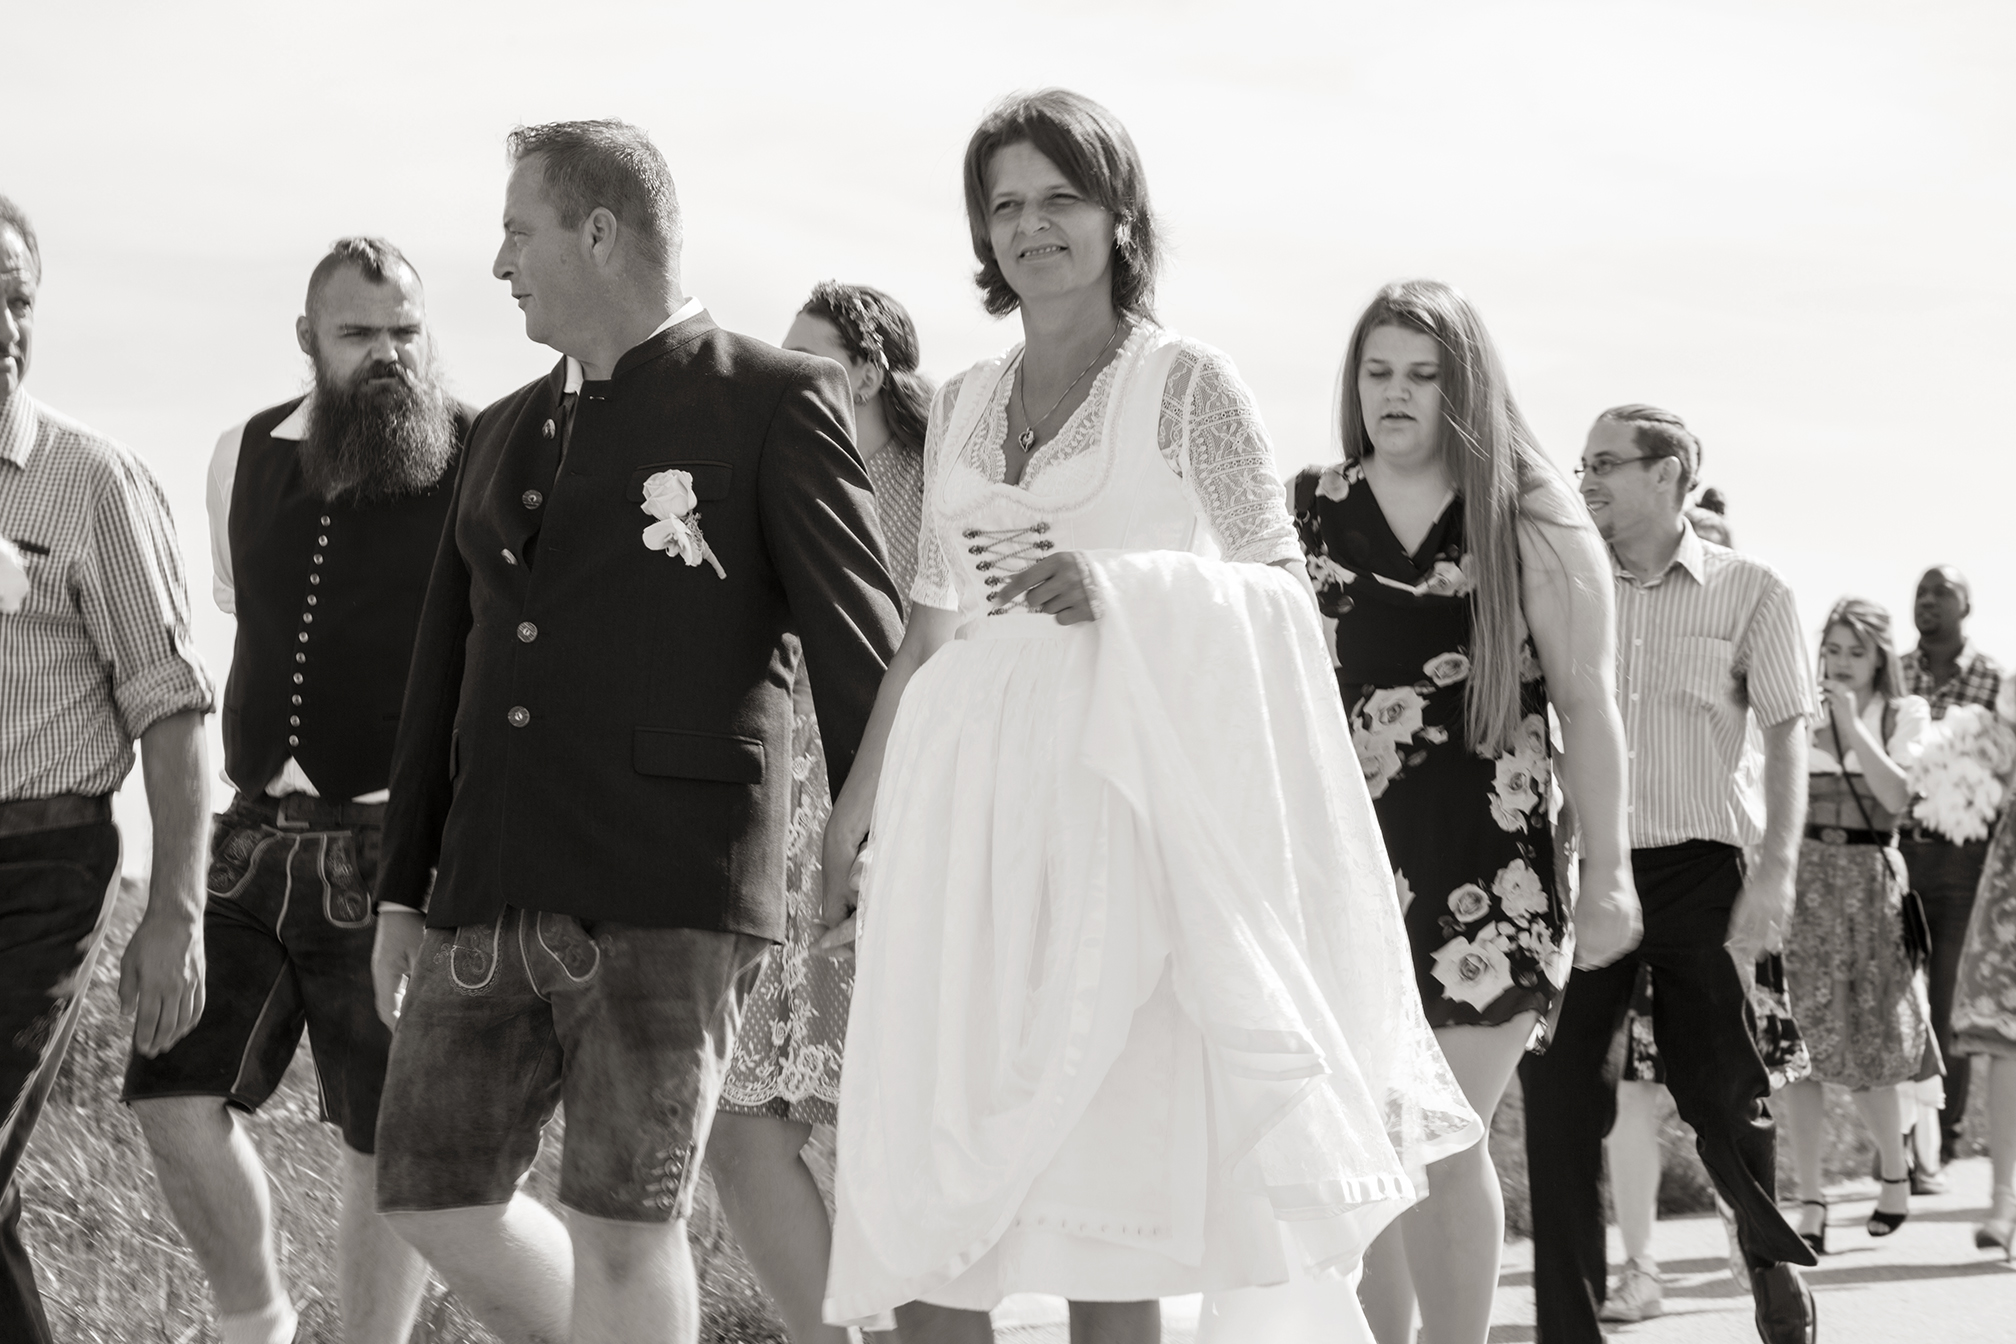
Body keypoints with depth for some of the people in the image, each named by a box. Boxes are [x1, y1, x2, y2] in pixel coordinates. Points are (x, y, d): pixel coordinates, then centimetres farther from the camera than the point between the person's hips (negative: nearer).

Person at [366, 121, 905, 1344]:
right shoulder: (507, 433, 19)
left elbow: (859, 649, -4)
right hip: (496, 897, 7)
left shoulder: (773, 404, -1)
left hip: (668, 889, -7)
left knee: (622, 1225, -7)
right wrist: (405, 886, 20)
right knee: (434, 1194, 5)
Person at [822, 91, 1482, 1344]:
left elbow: (1280, 593, 0)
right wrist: (856, 807, 17)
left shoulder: (1188, 382, 3)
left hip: (1120, 789, -5)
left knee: (1110, 1168, -6)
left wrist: (1119, 590, -16)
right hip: (966, 800, 5)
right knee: (921, 1168, -3)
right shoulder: (964, 406, 17)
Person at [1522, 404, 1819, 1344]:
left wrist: (1777, 869, -10)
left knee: (1722, 1092, 2)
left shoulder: (1747, 591, 2)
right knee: (1556, 1091, -3)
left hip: (1700, 870, -2)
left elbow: (1788, 736, -1)